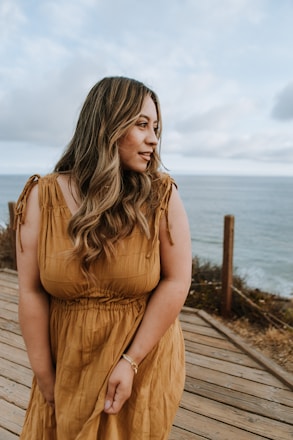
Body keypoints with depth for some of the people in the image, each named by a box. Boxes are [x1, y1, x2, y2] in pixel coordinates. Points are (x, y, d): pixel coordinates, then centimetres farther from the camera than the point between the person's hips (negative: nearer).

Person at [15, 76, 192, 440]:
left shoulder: (161, 196, -14)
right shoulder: (43, 198, -12)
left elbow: (176, 281, -14)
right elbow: (31, 291, -10)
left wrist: (131, 362, -14)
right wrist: (44, 378, -5)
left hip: (144, 359, 0)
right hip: (68, 367, 2)